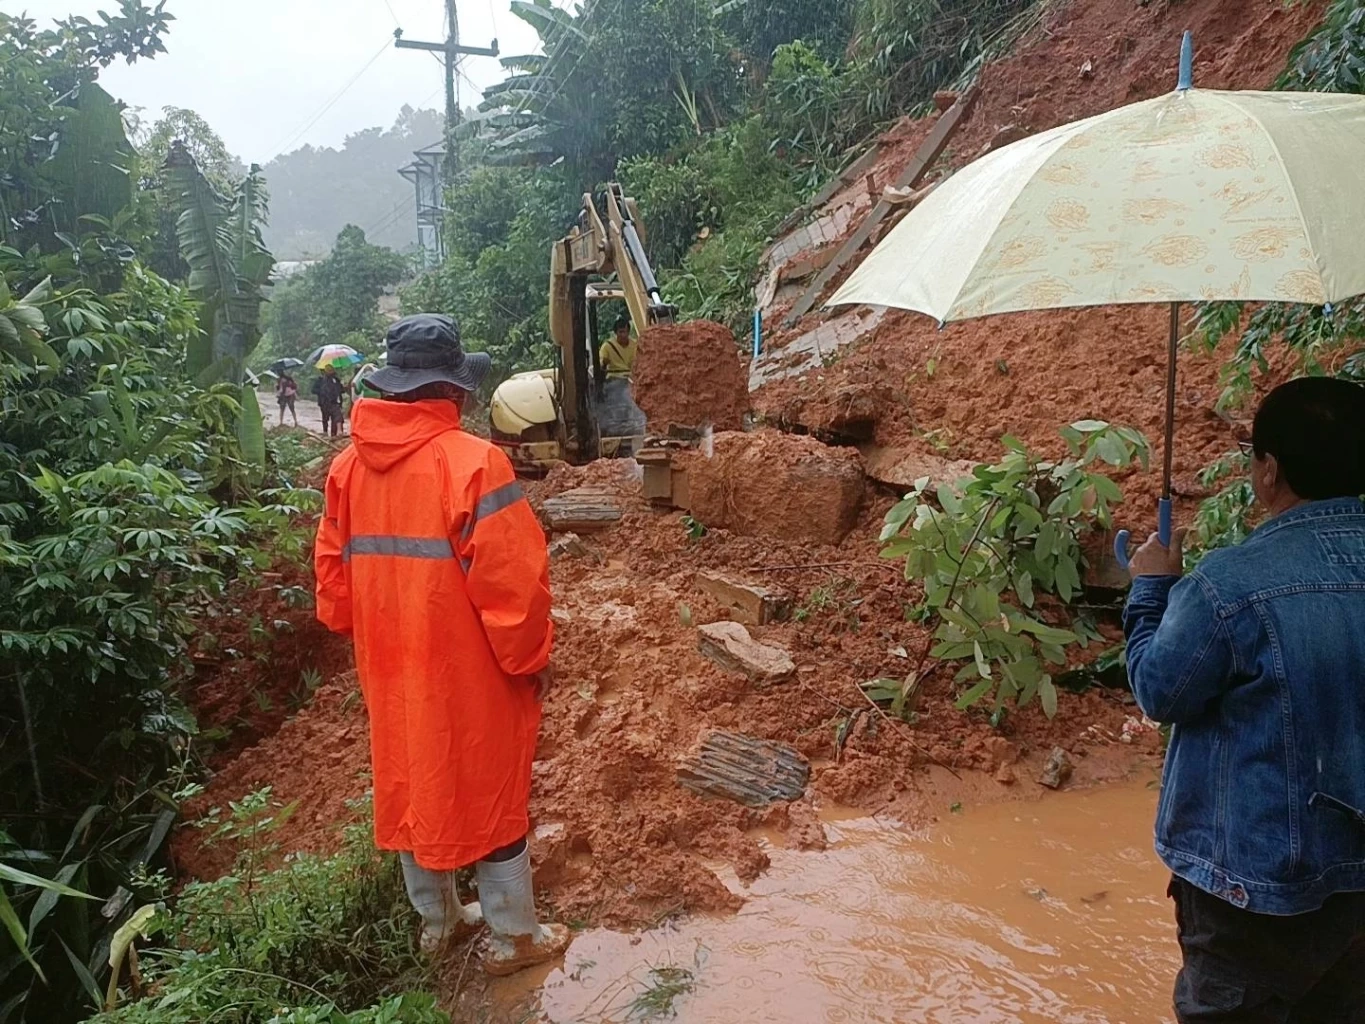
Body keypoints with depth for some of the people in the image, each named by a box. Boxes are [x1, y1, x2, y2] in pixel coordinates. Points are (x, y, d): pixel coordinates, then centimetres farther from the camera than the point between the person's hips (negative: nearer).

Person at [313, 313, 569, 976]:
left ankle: (435, 919, 40)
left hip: (390, 669, 6)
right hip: (468, 673, -6)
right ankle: (513, 938, 27)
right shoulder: (472, 462, -21)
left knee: (411, 785, 21)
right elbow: (511, 581, -22)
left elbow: (333, 573, 6)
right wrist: (531, 658, -8)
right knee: (487, 795, 10)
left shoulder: (349, 466, -2)